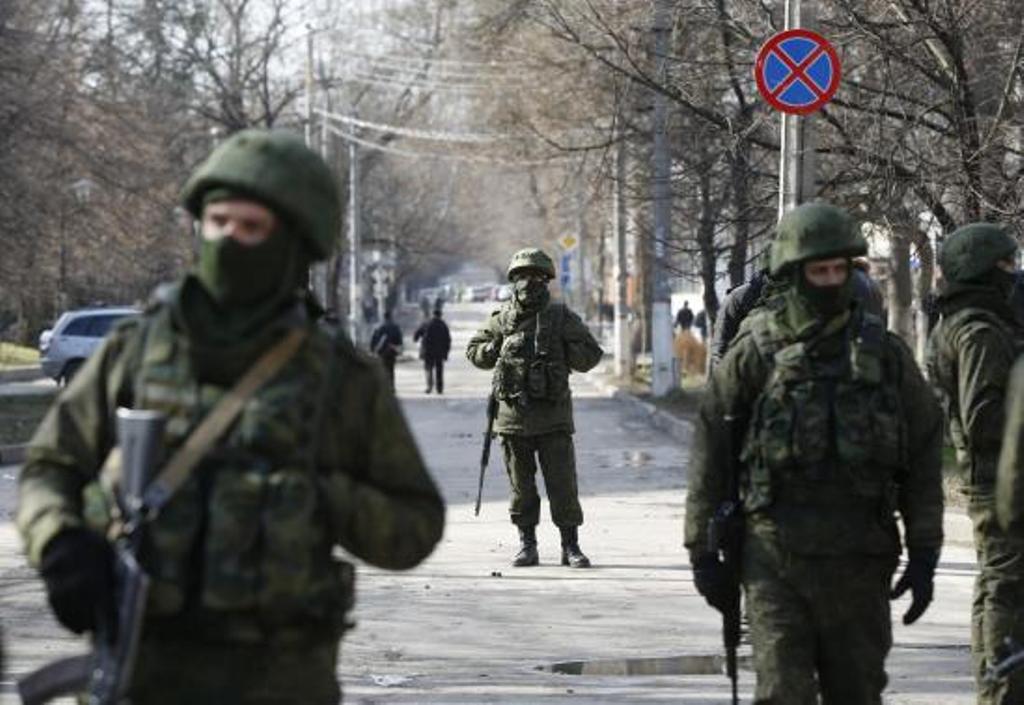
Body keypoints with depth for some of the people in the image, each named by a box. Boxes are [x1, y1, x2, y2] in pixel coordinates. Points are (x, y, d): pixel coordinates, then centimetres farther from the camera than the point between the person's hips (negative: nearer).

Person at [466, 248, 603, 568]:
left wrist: (561, 350, -10)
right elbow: (474, 350, 17)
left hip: (552, 416, -2)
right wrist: (497, 349, -2)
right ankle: (527, 545, 16)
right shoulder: (501, 319, 7)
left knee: (563, 484, -3)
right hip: (513, 415, 2)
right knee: (521, 487, 7)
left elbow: (591, 355, 4)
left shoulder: (561, 317, 2)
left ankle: (571, 546, 2)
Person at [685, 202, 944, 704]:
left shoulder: (883, 352, 6)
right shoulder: (756, 351, 0)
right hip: (776, 555, -2)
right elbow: (710, 449, 3)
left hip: (859, 562, 2)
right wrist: (702, 550, 0)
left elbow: (924, 450, 8)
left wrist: (924, 555, 3)